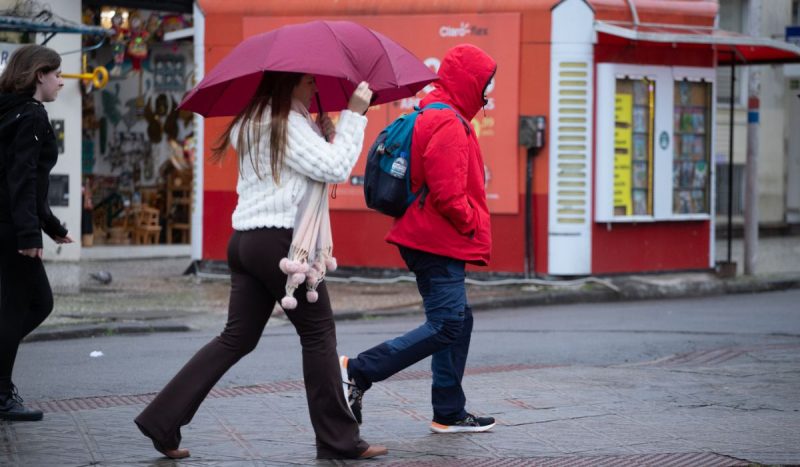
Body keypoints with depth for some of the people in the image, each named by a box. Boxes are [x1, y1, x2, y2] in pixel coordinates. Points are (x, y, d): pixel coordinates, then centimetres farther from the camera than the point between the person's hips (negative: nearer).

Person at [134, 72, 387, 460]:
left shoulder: (253, 122, 19)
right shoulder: (288, 123, -10)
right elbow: (335, 168, -16)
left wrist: (325, 133, 10)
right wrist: (354, 114, -10)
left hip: (246, 240, 9)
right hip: (281, 240, -9)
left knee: (237, 338, 10)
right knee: (318, 334, 1)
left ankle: (162, 420, 4)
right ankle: (338, 440, 6)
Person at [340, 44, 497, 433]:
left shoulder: (427, 118, 18)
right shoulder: (449, 126, -17)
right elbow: (448, 195, -23)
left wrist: (469, 227, 16)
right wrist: (474, 224, -8)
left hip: (427, 238, 11)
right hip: (438, 242, -11)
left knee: (459, 320, 13)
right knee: (446, 325, -12)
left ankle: (449, 413, 16)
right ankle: (358, 370, -12)